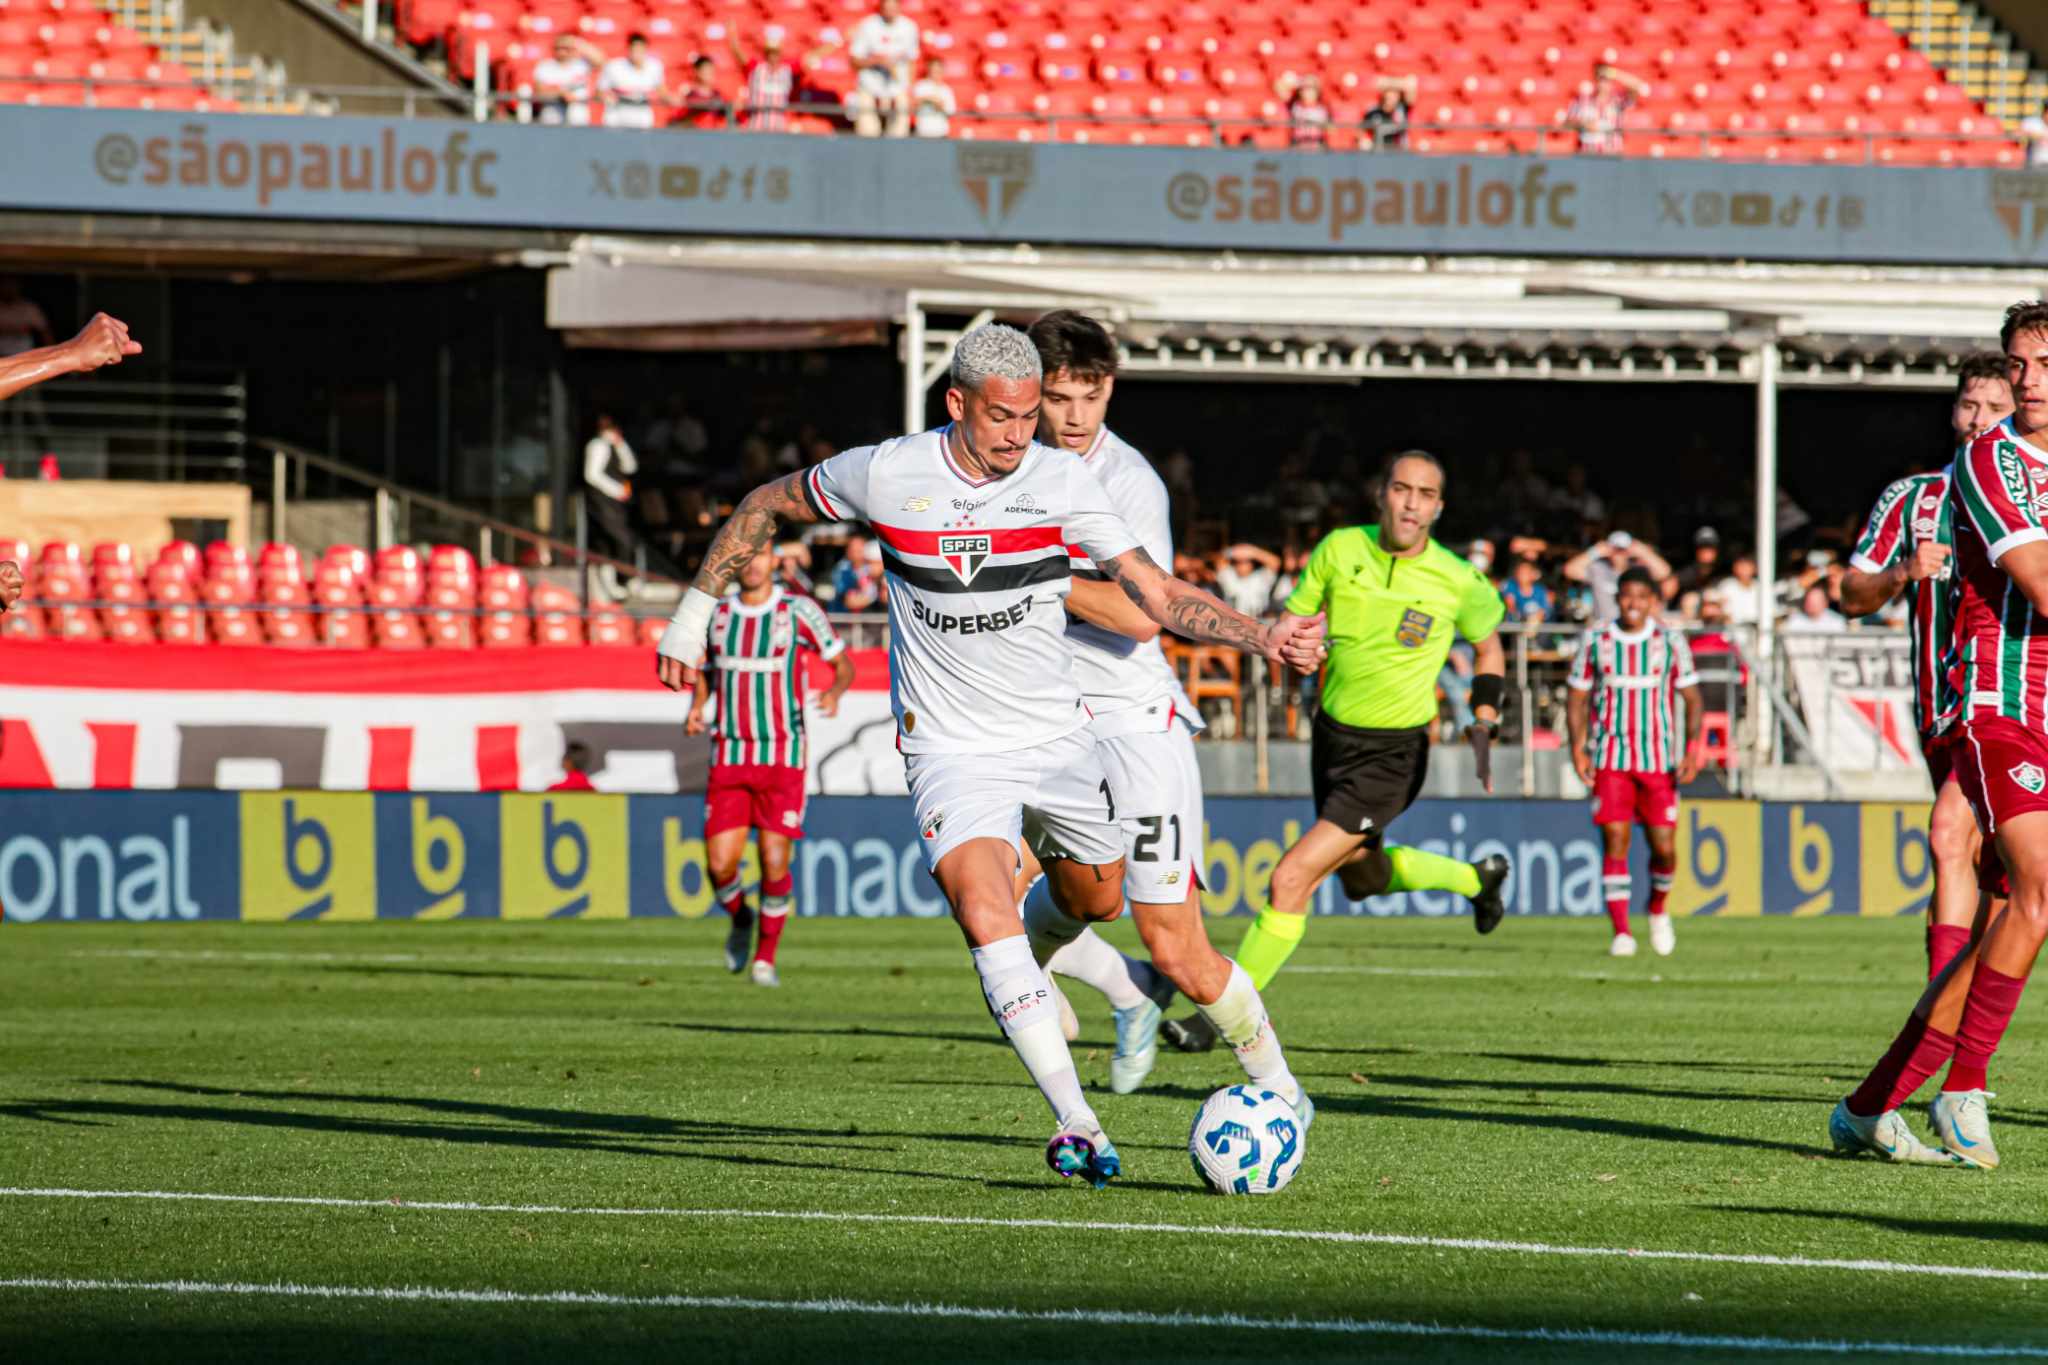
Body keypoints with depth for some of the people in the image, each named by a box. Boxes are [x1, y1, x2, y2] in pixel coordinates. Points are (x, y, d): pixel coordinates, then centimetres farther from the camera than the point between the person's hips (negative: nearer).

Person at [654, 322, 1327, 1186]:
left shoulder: (1062, 481, -9)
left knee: (1095, 900, 19)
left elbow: (1160, 598, -10)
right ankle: (1076, 1124, -27)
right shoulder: (885, 475, -12)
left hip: (1056, 735, 3)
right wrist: (694, 613, 7)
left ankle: (1018, 982, 55)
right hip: (953, 751, -3)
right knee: (985, 917, -24)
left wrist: (1263, 637, -25)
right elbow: (767, 507, 6)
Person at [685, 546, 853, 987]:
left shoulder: (799, 611, -3)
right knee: (720, 864, -7)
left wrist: (834, 692, -17)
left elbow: (844, 665, 6)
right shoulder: (716, 614, 7)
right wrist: (697, 710, 0)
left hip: (782, 756, -2)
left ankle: (766, 955, 11)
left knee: (774, 862, -8)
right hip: (729, 754, 2)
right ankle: (739, 919, 25)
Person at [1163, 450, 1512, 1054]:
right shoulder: (1340, 549, -7)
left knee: (1292, 879, -15)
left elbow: (1488, 647, 7)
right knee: (1362, 876, 25)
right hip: (1333, 733, 5)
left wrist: (1483, 728, -4)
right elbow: (1293, 621, 2)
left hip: (1392, 756, -5)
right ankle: (1477, 877, 53)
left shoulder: (1458, 582, -13)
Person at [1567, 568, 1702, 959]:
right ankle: (1621, 932, -10)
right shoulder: (1595, 641, 2)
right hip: (1610, 759, 0)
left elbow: (1693, 700, 5)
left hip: (1659, 760, 0)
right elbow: (1577, 697, 9)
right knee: (1615, 841, -11)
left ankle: (1657, 908, 28)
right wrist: (1578, 748, -4)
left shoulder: (1670, 642, 1)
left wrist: (1692, 751, -7)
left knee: (1665, 848, -2)